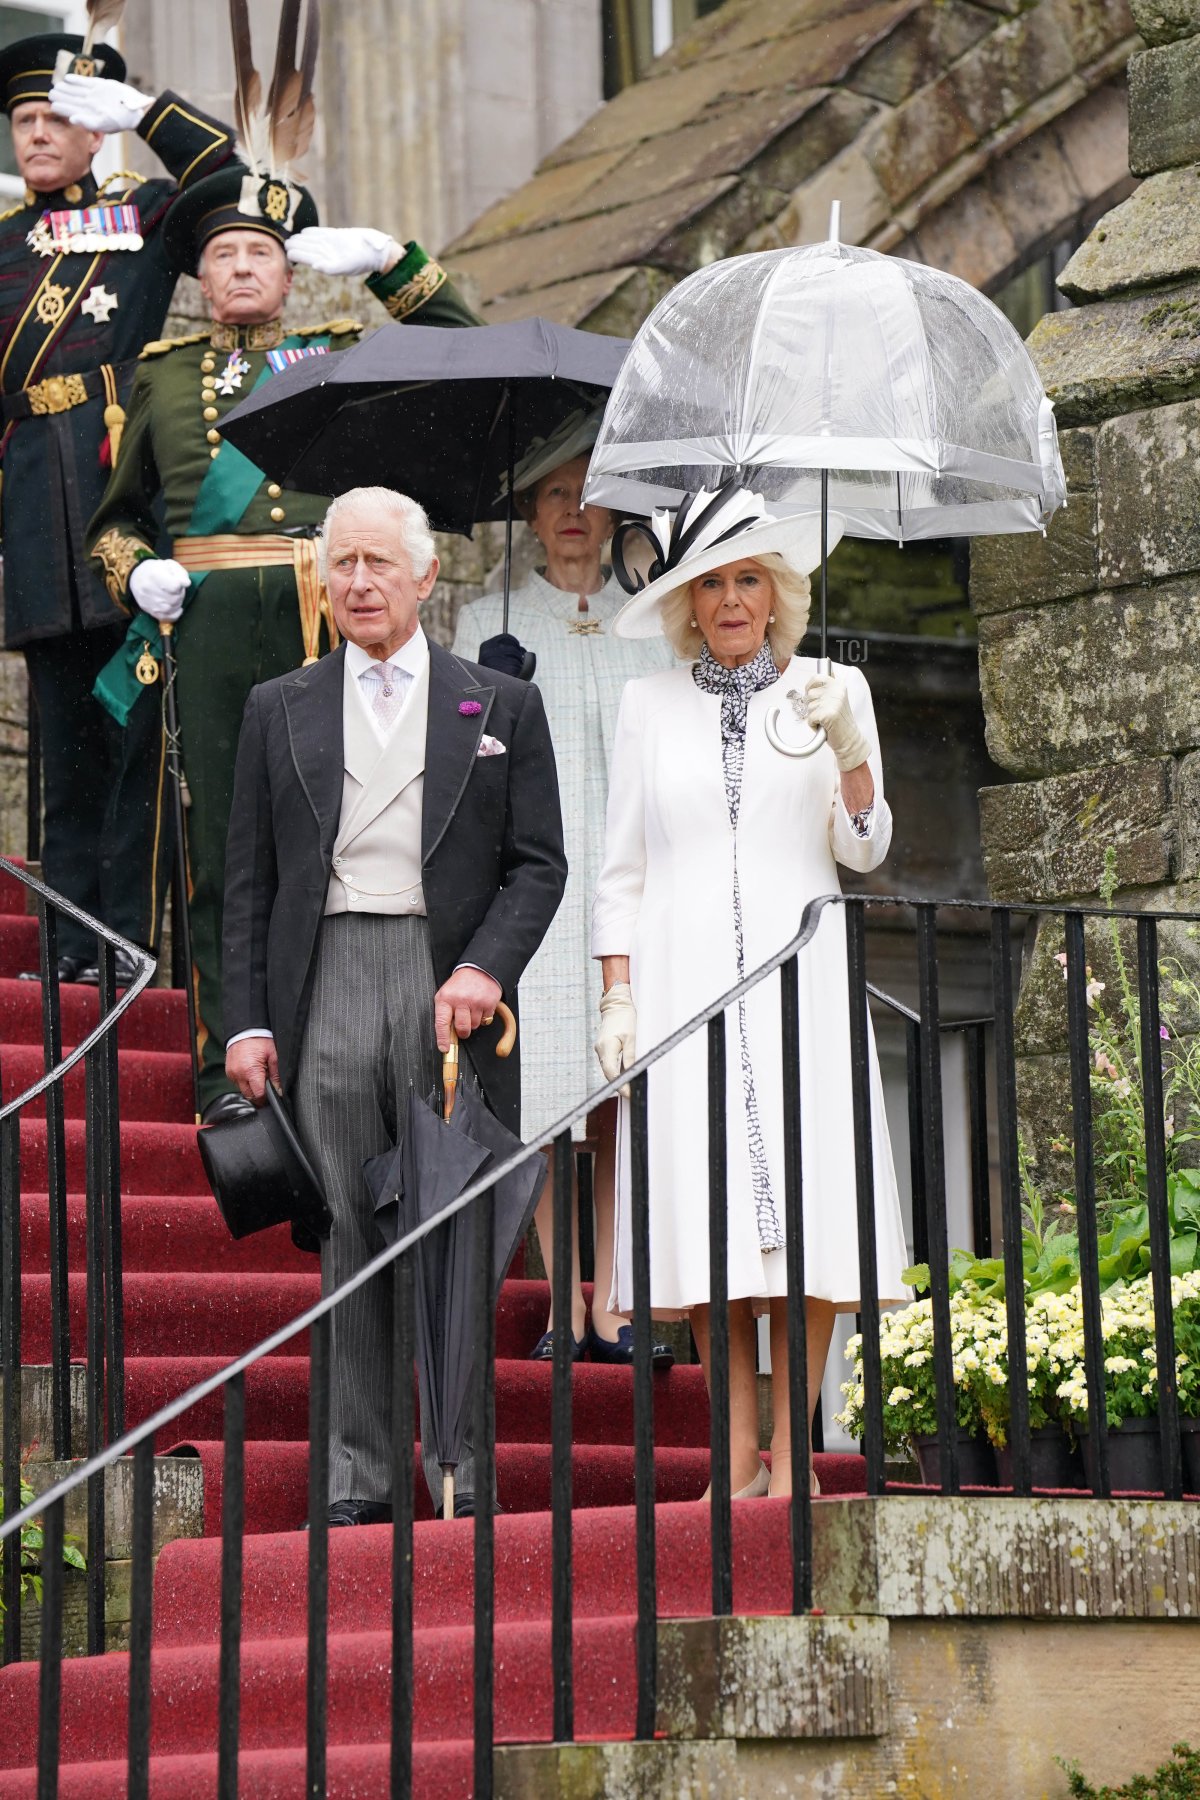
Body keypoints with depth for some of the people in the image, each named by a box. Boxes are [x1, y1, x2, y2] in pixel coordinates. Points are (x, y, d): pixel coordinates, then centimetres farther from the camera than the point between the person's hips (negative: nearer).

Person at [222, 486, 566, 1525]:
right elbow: (249, 881, 12)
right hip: (327, 989, 1)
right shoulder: (280, 710, 14)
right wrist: (248, 1021, 3)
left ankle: (464, 1477, 2)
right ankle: (358, 1481, 4)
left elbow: (539, 862, 5)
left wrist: (486, 967, -11)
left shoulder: (502, 707, 10)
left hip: (450, 986, -1)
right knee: (349, 1240, 1)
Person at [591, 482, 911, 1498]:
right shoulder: (650, 703, 11)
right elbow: (622, 868, 11)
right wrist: (617, 998, 2)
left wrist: (848, 751, -14)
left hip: (797, 974, 0)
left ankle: (791, 1452, -3)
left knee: (804, 1210, -8)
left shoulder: (832, 690, 10)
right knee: (708, 1217, -5)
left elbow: (864, 850, 4)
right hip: (682, 980, 0)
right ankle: (738, 1455, -1)